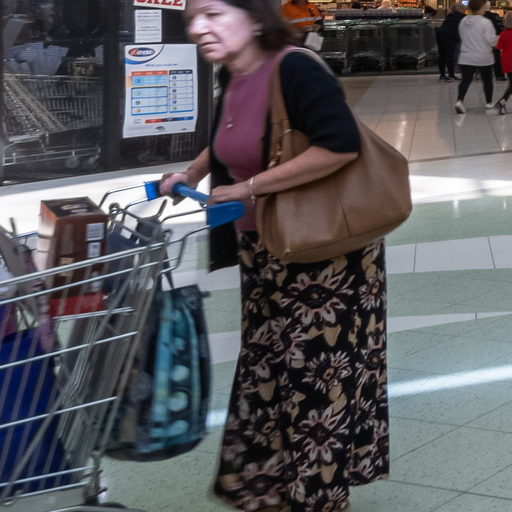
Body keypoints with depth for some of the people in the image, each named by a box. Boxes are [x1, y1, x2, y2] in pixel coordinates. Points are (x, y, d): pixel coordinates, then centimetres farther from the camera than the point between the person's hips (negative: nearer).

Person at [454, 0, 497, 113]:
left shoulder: (463, 22, 1)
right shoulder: (485, 22, -16)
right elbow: (492, 41, -16)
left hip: (466, 58, 3)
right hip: (484, 58, -3)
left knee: (466, 80, 4)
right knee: (487, 80, 16)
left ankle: (459, 100, -18)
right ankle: (489, 102, 29)